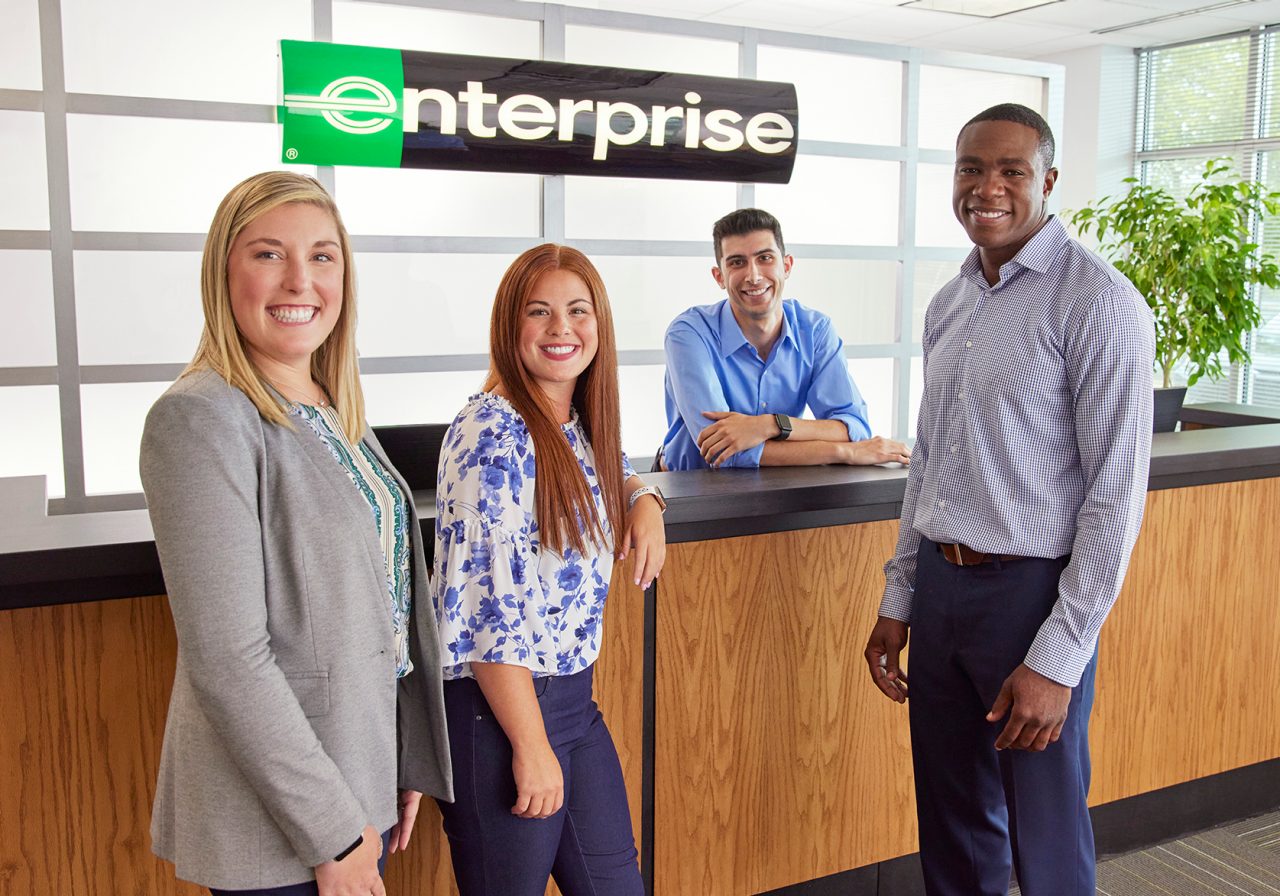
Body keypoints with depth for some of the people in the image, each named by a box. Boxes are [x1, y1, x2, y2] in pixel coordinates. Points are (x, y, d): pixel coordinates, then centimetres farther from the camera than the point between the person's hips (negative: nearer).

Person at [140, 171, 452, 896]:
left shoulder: (333, 412, 6)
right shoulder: (202, 417, -18)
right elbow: (226, 657, -22)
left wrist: (408, 761, 10)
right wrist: (331, 833, -18)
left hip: (361, 782, 8)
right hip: (275, 830, -7)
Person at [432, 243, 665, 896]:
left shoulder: (581, 425, 6)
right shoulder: (491, 431, -18)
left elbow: (612, 475, 30)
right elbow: (485, 604, -21)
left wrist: (644, 500, 6)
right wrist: (531, 745, -18)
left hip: (574, 696, 8)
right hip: (497, 710, -8)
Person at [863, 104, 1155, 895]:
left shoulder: (1096, 303, -13)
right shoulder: (949, 304, 10)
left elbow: (1116, 494, -15)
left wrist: (1057, 659, -17)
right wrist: (899, 601, 14)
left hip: (1031, 592, -6)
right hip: (941, 584, 7)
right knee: (952, 830, 18)